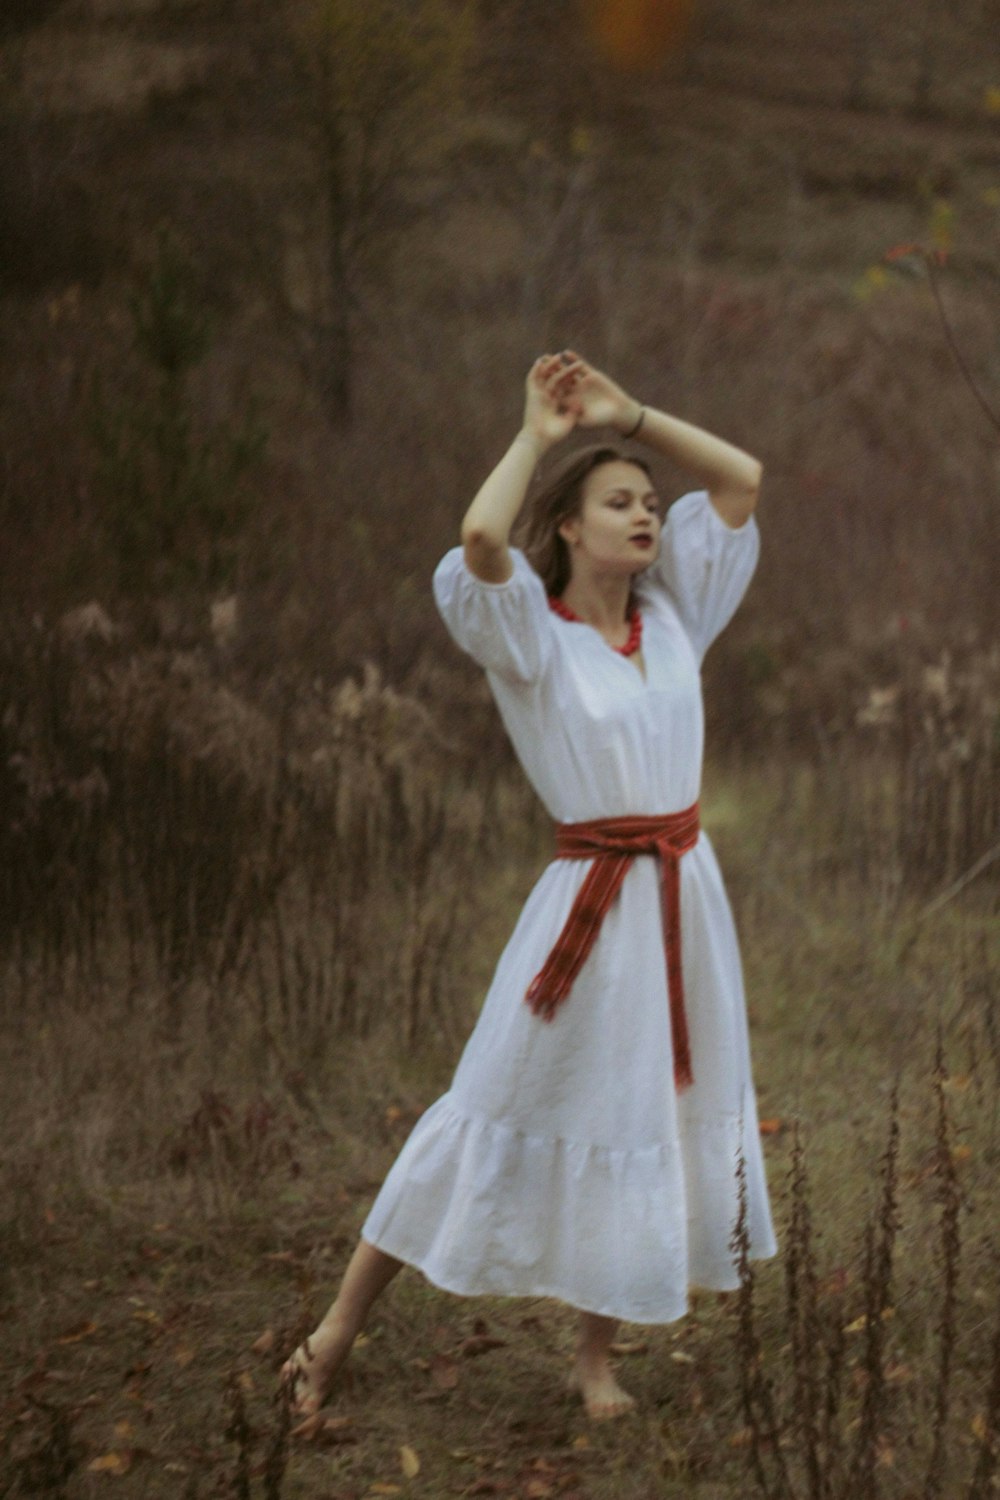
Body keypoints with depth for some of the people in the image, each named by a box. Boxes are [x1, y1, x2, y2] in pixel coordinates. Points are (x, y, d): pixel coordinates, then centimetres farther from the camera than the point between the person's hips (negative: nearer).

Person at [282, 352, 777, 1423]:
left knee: (655, 1119, 9)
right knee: (510, 1104, -1)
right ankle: (343, 1325, 10)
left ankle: (595, 1355, 23)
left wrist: (628, 414, 3)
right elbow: (480, 540, -28)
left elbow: (743, 480, 10)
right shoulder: (531, 641, -7)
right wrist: (537, 436, -14)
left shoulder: (672, 618, 8)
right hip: (592, 905, -6)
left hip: (686, 893, 6)